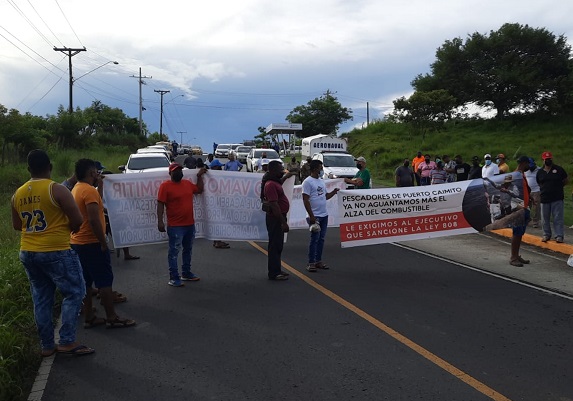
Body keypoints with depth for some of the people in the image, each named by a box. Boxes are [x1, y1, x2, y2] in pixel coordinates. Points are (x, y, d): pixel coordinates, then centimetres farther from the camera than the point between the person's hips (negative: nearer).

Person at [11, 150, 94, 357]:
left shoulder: (17, 194, 7)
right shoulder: (57, 190, -14)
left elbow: (16, 225, 17)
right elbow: (77, 221, -15)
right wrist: (65, 228, 6)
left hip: (28, 253, 7)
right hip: (56, 252, -7)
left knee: (41, 299, 13)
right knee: (74, 293, 3)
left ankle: (47, 345, 19)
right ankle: (67, 341, -1)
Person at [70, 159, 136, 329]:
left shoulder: (76, 189, 13)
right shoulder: (89, 190, -17)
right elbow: (94, 220, -24)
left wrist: (99, 188, 15)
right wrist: (103, 243, -17)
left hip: (77, 243, 9)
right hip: (91, 244, -9)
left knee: (85, 281, 12)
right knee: (105, 281, -3)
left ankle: (89, 317, 17)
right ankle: (112, 318, 2)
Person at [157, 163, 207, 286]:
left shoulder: (187, 183, 10)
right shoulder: (165, 186, -9)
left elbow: (199, 190, 27)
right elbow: (160, 204, -13)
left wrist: (199, 176, 18)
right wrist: (160, 221, -19)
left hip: (190, 224, 7)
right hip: (175, 226, -7)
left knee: (188, 250, 17)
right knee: (174, 252, -2)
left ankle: (186, 273, 30)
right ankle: (174, 278, 4)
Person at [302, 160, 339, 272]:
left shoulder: (321, 181, 15)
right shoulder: (307, 182, -10)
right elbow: (305, 200, -14)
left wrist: (333, 192, 2)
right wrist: (311, 216, -18)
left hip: (324, 215, 8)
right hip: (315, 216, -8)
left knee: (321, 239, 11)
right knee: (314, 239, -6)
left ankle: (318, 261, 19)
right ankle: (311, 263, 2)